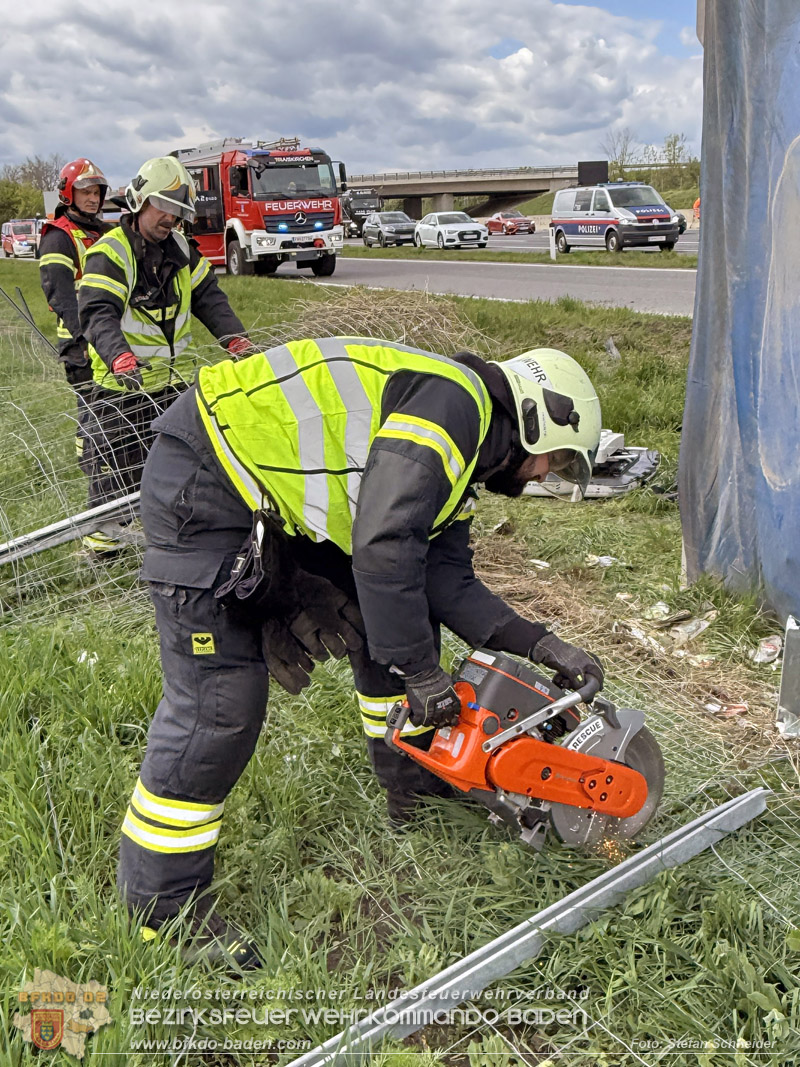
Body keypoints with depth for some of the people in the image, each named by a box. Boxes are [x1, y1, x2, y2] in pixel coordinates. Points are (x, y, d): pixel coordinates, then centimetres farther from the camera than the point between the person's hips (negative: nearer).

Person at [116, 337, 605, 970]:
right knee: (220, 701, -11)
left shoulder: (452, 463, 13)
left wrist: (539, 645, -1)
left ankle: (413, 786, 28)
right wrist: (421, 673, -18)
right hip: (204, 487, -10)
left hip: (281, 500, 10)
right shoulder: (452, 403, -18)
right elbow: (384, 550, -27)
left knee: (403, 611, 12)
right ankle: (162, 905, 6)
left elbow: (447, 581, 7)